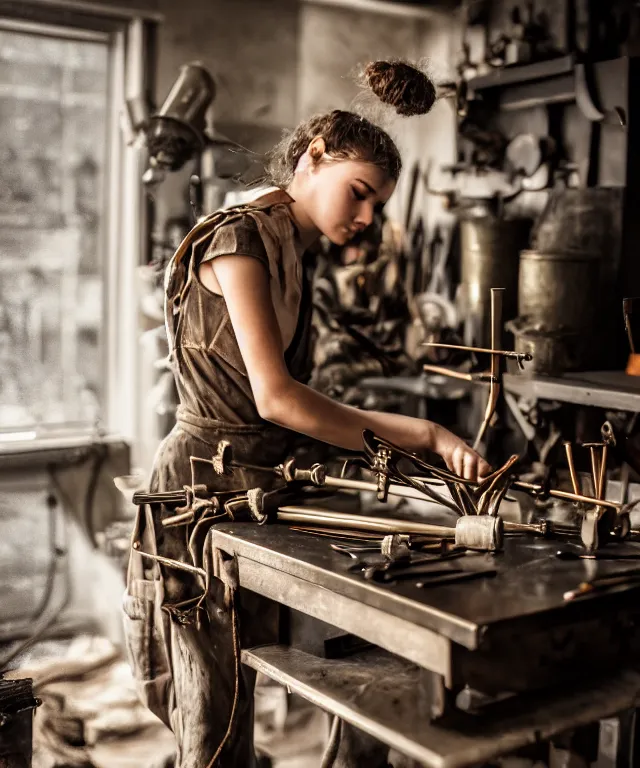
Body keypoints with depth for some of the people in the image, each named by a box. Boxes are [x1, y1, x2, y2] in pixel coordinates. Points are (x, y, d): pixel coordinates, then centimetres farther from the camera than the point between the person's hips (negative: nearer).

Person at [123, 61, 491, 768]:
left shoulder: (292, 258, 17)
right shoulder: (237, 238, -11)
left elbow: (283, 402, 10)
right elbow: (275, 397, -21)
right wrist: (424, 435, -20)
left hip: (258, 481, 9)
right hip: (210, 485, -9)